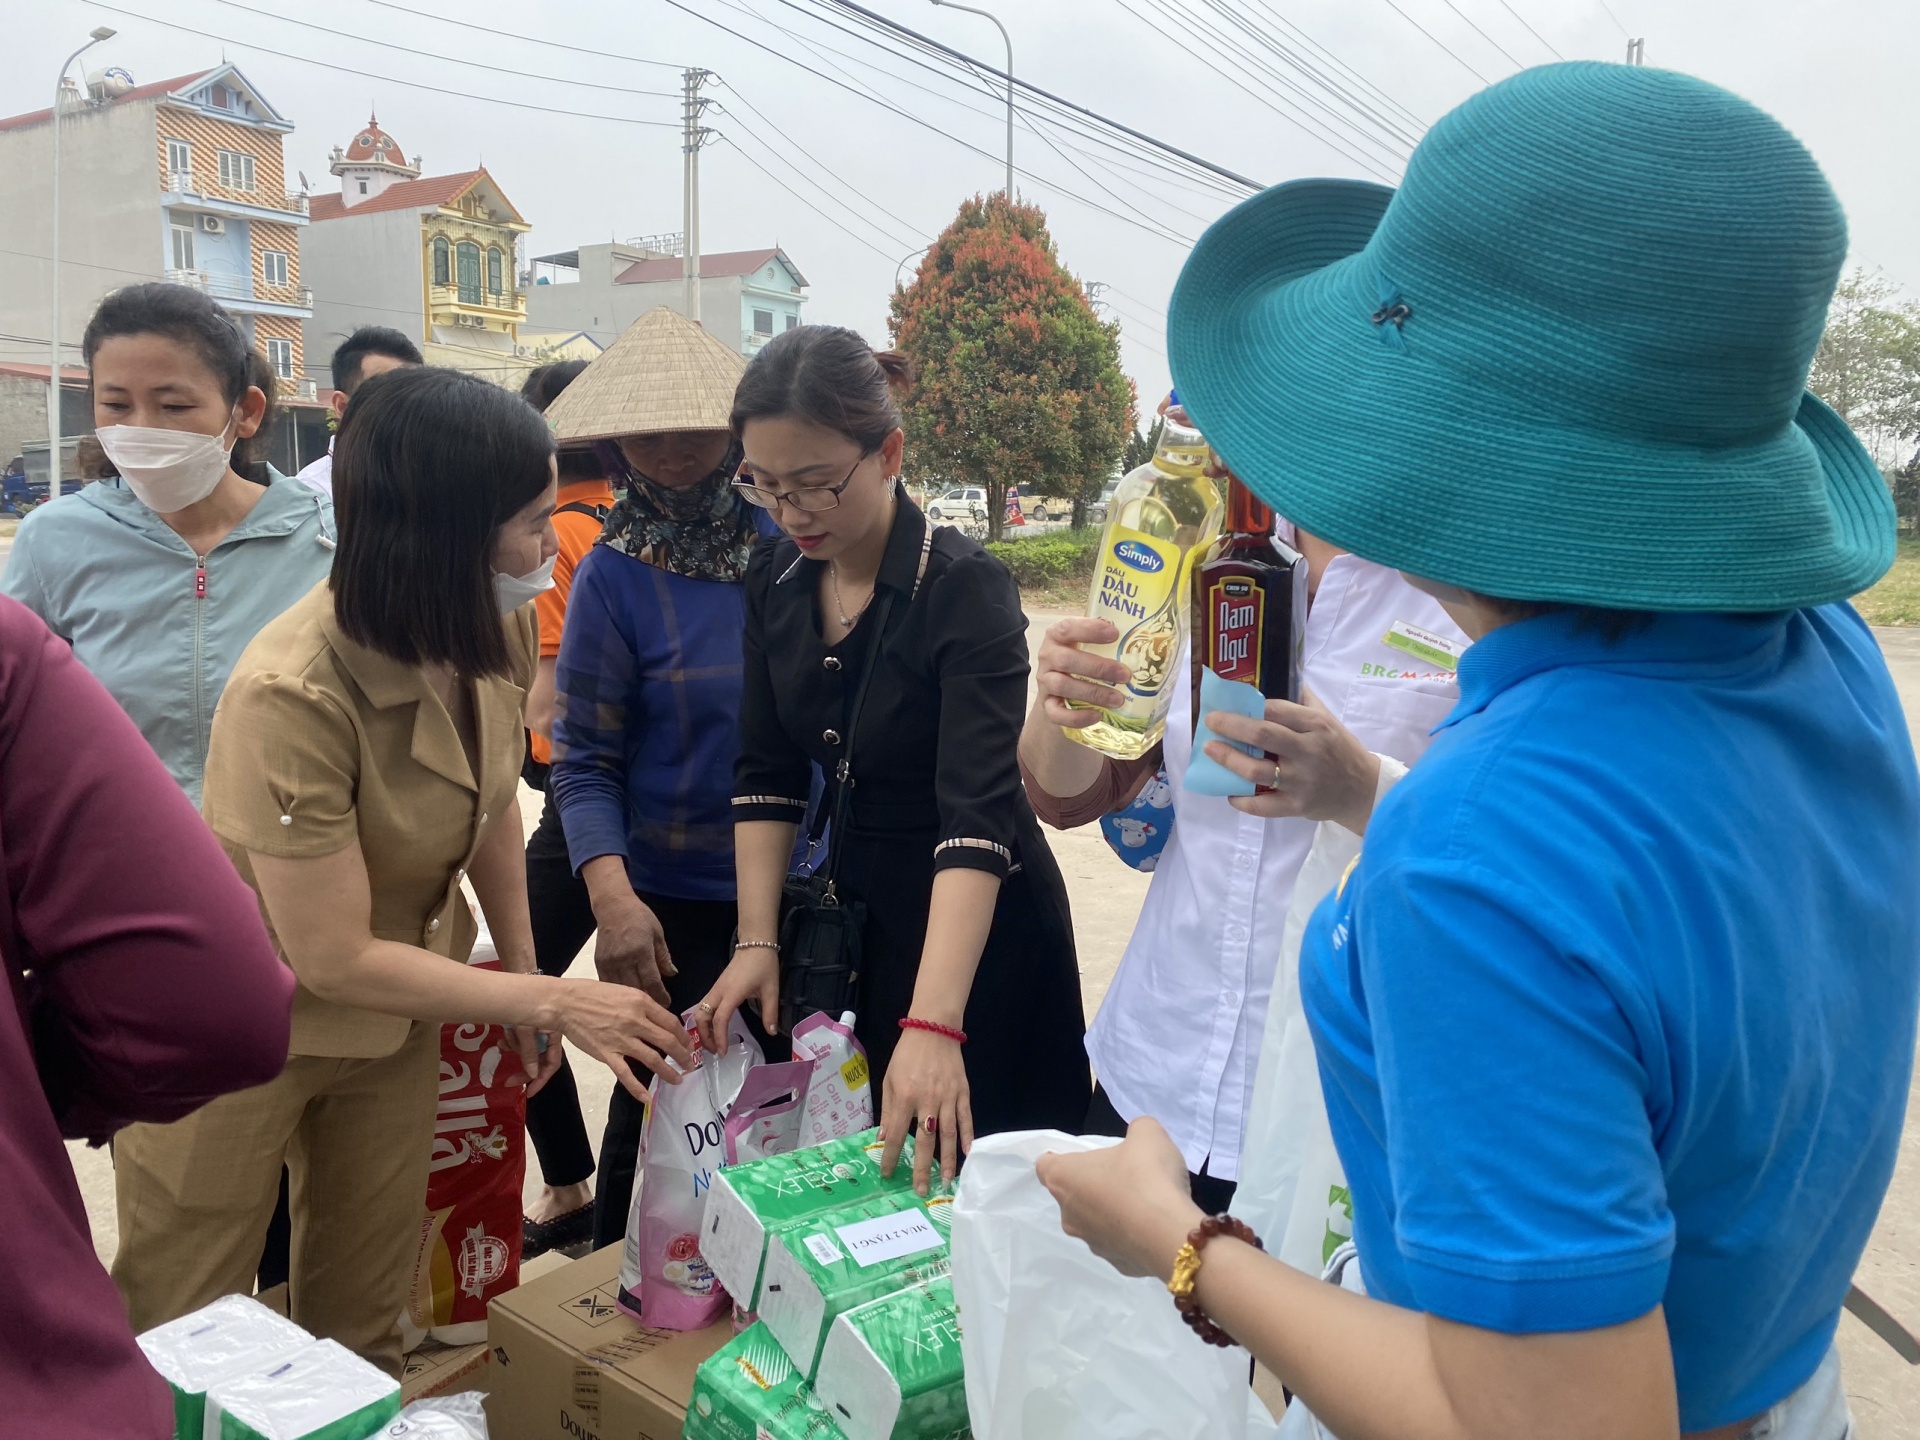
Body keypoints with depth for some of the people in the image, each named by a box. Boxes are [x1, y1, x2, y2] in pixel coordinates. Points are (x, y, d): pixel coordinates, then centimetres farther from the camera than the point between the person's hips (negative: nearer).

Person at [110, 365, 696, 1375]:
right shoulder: (293, 693, -33)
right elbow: (334, 957, -26)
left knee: (361, 1323, 19)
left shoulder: (500, 629, -13)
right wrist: (553, 1000, -22)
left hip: (395, 1015, 6)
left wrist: (522, 965, 7)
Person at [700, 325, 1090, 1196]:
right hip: (856, 915, 6)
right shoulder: (776, 580, -4)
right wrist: (757, 941, -9)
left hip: (976, 929, -5)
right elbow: (767, 773, 1)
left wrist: (933, 1024, -40)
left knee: (964, 1174, 9)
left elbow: (977, 811, -31)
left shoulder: (966, 590, -22)